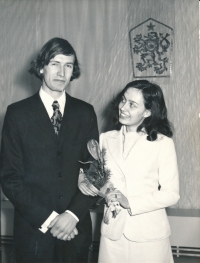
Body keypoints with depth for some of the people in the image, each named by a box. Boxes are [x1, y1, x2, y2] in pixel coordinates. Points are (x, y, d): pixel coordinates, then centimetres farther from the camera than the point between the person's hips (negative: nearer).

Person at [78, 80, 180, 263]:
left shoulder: (163, 143, -7)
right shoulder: (106, 139, 3)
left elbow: (171, 194, -7)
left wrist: (130, 203, -17)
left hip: (149, 234, -3)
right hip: (112, 233, 3)